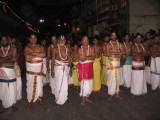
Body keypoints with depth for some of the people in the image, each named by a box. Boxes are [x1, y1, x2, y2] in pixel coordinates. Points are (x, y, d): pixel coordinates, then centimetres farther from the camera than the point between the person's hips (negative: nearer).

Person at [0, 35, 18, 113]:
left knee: (12, 88, 3)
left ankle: (13, 104, 23)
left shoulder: (13, 49, 5)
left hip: (11, 71, -1)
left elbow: (15, 59, -9)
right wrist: (8, 58, -12)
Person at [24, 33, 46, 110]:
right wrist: (38, 55, -9)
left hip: (39, 68, 1)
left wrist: (33, 53, -14)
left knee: (39, 84, 4)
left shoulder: (40, 47, 6)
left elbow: (44, 54, -13)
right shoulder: (27, 47, 2)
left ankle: (40, 99, 21)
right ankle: (30, 101, 16)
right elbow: (27, 56, -16)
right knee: (30, 84, 1)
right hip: (30, 68, -1)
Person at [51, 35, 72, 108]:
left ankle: (64, 98, 25)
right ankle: (58, 101, 11)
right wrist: (52, 70, -3)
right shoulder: (55, 49, -2)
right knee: (59, 84, -3)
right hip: (58, 67, -3)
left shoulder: (67, 49, 8)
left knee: (65, 84, 7)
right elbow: (53, 60, -1)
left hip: (66, 67, 3)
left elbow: (69, 59, 12)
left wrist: (70, 69, 12)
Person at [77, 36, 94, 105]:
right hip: (83, 67, -3)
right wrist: (89, 57, -11)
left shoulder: (91, 48, 8)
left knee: (90, 83, 7)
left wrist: (85, 57, -15)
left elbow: (93, 57, -4)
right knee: (84, 83, -6)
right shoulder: (80, 49, 0)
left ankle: (86, 97, 22)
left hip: (90, 67, 4)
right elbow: (80, 59, -10)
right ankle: (83, 99, 8)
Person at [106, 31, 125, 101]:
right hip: (111, 63, -4)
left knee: (117, 78, 9)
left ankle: (117, 93, 22)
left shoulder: (120, 44, 10)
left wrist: (113, 53, -16)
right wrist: (118, 53, -10)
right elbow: (108, 54, -15)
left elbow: (123, 52, -4)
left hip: (117, 62, 4)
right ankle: (111, 94, 7)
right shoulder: (108, 44, -1)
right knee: (111, 79, -5)